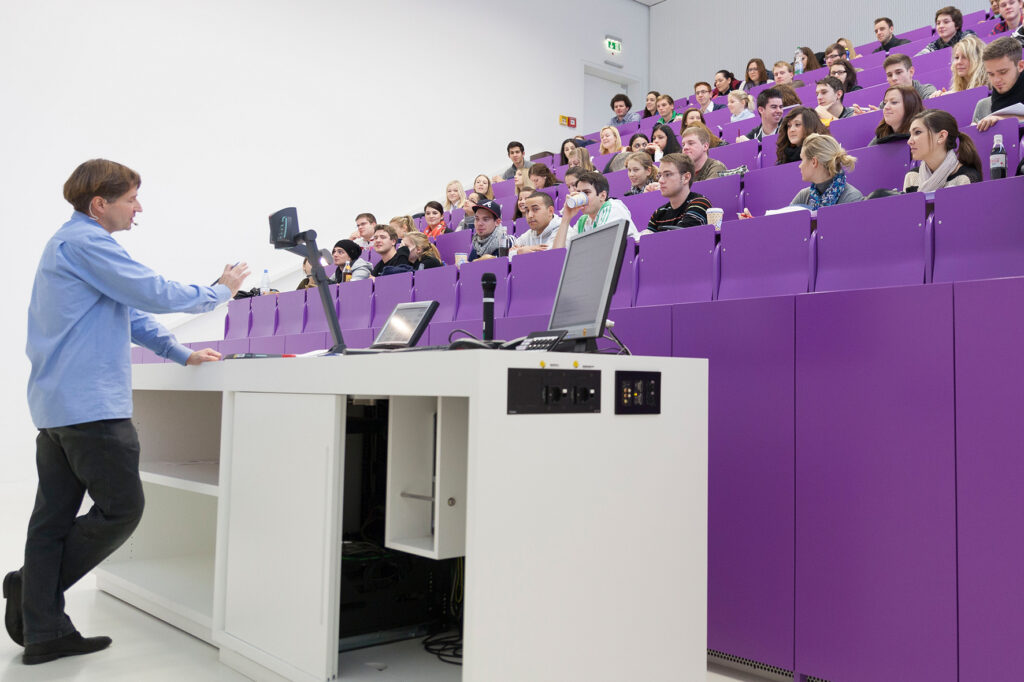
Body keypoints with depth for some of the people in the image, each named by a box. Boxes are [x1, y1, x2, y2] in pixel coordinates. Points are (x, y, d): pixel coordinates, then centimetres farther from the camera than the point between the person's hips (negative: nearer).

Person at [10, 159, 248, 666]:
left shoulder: (68, 243, 24)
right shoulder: (86, 242, -11)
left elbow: (128, 312, 25)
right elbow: (155, 294, -16)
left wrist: (183, 355, 21)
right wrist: (220, 291, -1)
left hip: (55, 404, 11)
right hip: (90, 405, -11)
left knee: (54, 517, 10)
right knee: (122, 508, -3)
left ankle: (43, 632, 15)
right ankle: (31, 585, 8)